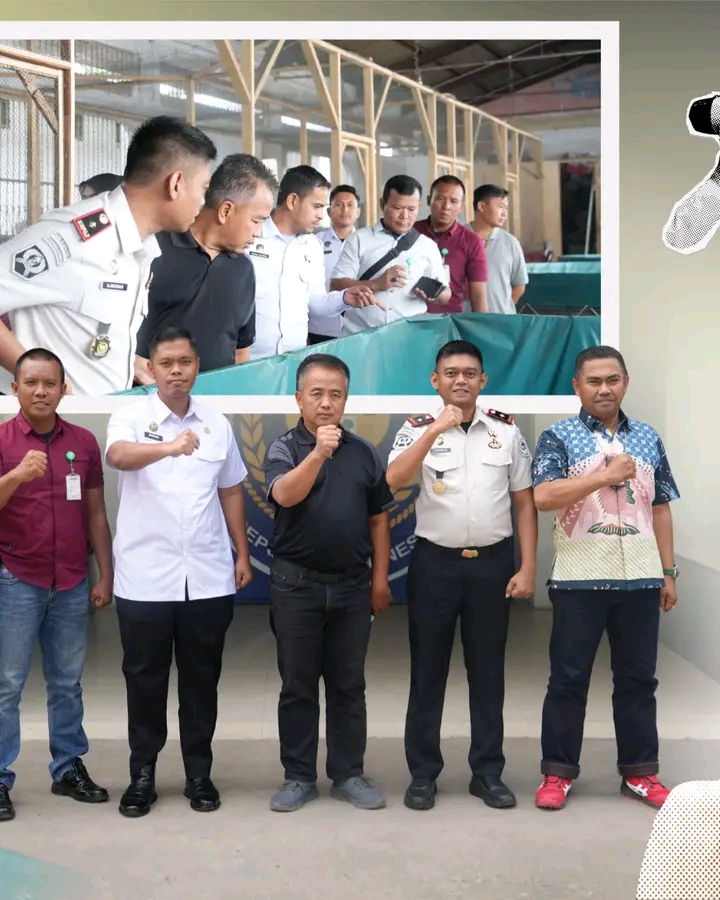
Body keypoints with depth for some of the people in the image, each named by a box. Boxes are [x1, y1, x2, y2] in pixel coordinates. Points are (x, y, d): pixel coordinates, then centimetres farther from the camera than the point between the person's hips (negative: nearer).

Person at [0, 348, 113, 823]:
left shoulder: (83, 442, 6)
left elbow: (96, 514, 9)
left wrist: (106, 576, 7)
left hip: (72, 584, 3)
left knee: (67, 683, 11)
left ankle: (69, 769, 21)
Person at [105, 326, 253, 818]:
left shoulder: (217, 423, 8)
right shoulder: (131, 416, -4)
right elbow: (118, 455, -27)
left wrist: (243, 554, 12)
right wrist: (169, 447, -46)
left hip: (208, 578, 3)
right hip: (145, 578, -3)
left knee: (201, 678, 11)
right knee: (145, 679, 7)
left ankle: (199, 772, 23)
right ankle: (142, 773, 20)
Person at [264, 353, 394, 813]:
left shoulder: (365, 452, 5)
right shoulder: (284, 448, -3)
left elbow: (378, 519, 9)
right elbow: (285, 495, -23)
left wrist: (380, 578, 5)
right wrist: (319, 452, -35)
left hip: (353, 585, 2)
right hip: (297, 584, -2)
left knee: (349, 685, 9)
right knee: (298, 686, 6)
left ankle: (349, 774, 20)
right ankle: (299, 776, 17)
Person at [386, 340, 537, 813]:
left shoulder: (507, 430, 4)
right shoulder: (418, 429, -1)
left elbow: (525, 503, 5)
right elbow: (394, 480, -20)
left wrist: (527, 568, -1)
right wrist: (435, 429, -27)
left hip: (493, 562, 2)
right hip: (435, 562, -1)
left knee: (488, 669, 9)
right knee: (428, 670, 6)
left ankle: (488, 772, 21)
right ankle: (423, 773, 17)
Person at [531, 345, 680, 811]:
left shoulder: (649, 438, 11)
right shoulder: (559, 437, -1)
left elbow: (661, 508, 13)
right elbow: (543, 497, -17)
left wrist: (668, 572, 9)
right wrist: (608, 475, -16)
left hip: (640, 578, 3)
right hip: (580, 579, -3)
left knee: (638, 678, 11)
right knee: (569, 678, 4)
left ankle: (640, 771, 22)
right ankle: (558, 772, 15)